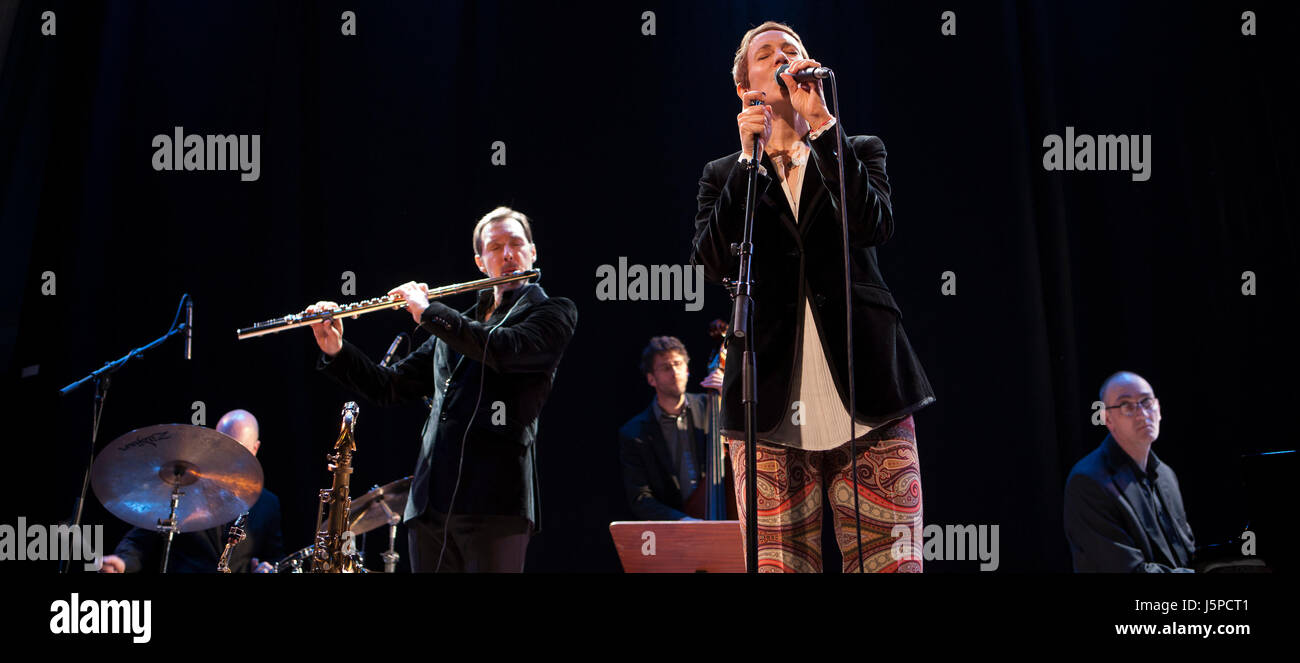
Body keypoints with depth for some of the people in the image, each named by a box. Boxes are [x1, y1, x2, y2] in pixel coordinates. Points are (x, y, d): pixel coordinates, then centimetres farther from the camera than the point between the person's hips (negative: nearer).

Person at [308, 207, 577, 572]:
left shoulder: (553, 312, 5)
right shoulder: (460, 324, 24)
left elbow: (503, 350, -15)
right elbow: (391, 388, 24)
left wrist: (429, 311, -7)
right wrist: (335, 351, 9)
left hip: (493, 501, -6)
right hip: (430, 501, 6)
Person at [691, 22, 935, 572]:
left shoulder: (858, 153, 17)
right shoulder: (724, 175, 18)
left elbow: (874, 226, -5)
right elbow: (711, 264, -1)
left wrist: (820, 123, -8)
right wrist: (750, 159, -5)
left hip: (866, 401, 0)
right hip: (771, 409, 1)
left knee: (892, 563, -8)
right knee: (779, 566, -4)